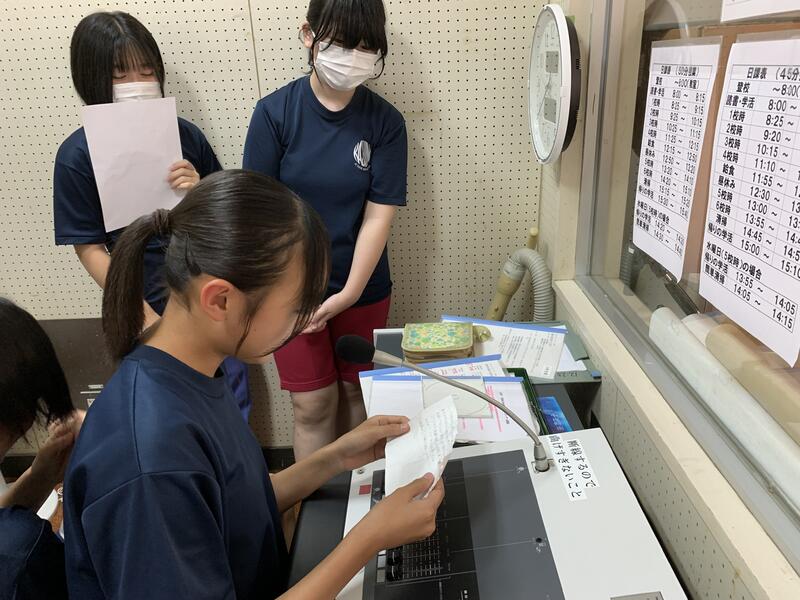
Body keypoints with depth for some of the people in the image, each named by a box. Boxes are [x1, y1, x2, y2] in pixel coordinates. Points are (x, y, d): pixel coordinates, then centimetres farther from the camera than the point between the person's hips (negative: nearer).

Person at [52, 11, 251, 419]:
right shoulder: (77, 156, -10)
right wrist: (145, 317, -15)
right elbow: (90, 248, -10)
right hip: (153, 310, -2)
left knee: (235, 400, 17)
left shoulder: (183, 134, -4)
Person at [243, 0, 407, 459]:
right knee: (314, 405, 6)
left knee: (357, 392, 16)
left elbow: (378, 216, -10)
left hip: (363, 288, 1)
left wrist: (348, 294, -16)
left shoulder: (386, 122, -7)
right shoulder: (274, 113, -9)